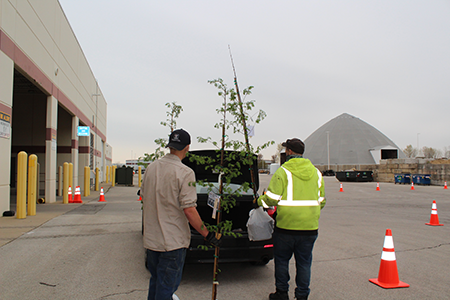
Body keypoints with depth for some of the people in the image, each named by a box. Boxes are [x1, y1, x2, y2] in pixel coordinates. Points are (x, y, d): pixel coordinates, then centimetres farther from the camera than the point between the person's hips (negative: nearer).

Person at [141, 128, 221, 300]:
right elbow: (188, 209, -21)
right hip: (172, 241, -6)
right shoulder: (185, 172, -17)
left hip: (151, 238, 7)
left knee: (155, 281, 23)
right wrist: (207, 235, -12)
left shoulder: (151, 167, 3)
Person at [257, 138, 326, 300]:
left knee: (282, 260, 13)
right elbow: (321, 201, 14)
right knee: (304, 262, 13)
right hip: (310, 227, 4)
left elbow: (272, 198, -15)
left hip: (286, 226, -4)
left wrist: (260, 201, 5)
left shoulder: (283, 171, -11)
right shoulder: (316, 172, 8)